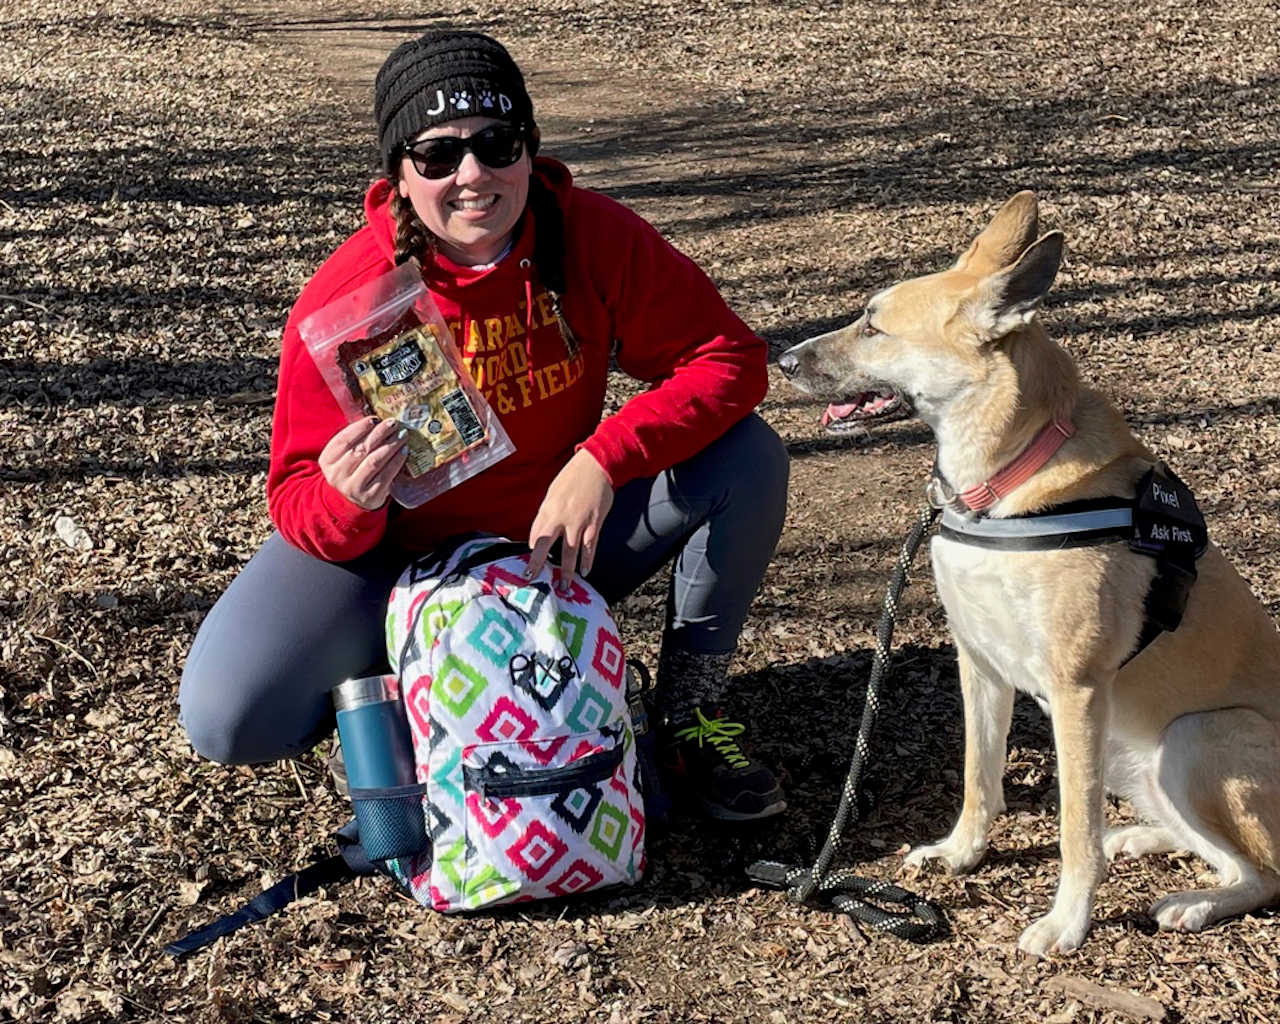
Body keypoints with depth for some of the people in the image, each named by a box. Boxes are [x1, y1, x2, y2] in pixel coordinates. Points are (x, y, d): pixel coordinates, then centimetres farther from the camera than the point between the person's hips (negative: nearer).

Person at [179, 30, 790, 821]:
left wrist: (603, 459, -33)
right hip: (403, 557, -2)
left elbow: (729, 358, -18)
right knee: (230, 722, -24)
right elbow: (299, 503, -17)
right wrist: (347, 502, -43)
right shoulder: (342, 304, -22)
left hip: (557, 545, 2)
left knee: (747, 456, -19)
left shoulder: (593, 236, -17)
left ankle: (692, 713, 1)